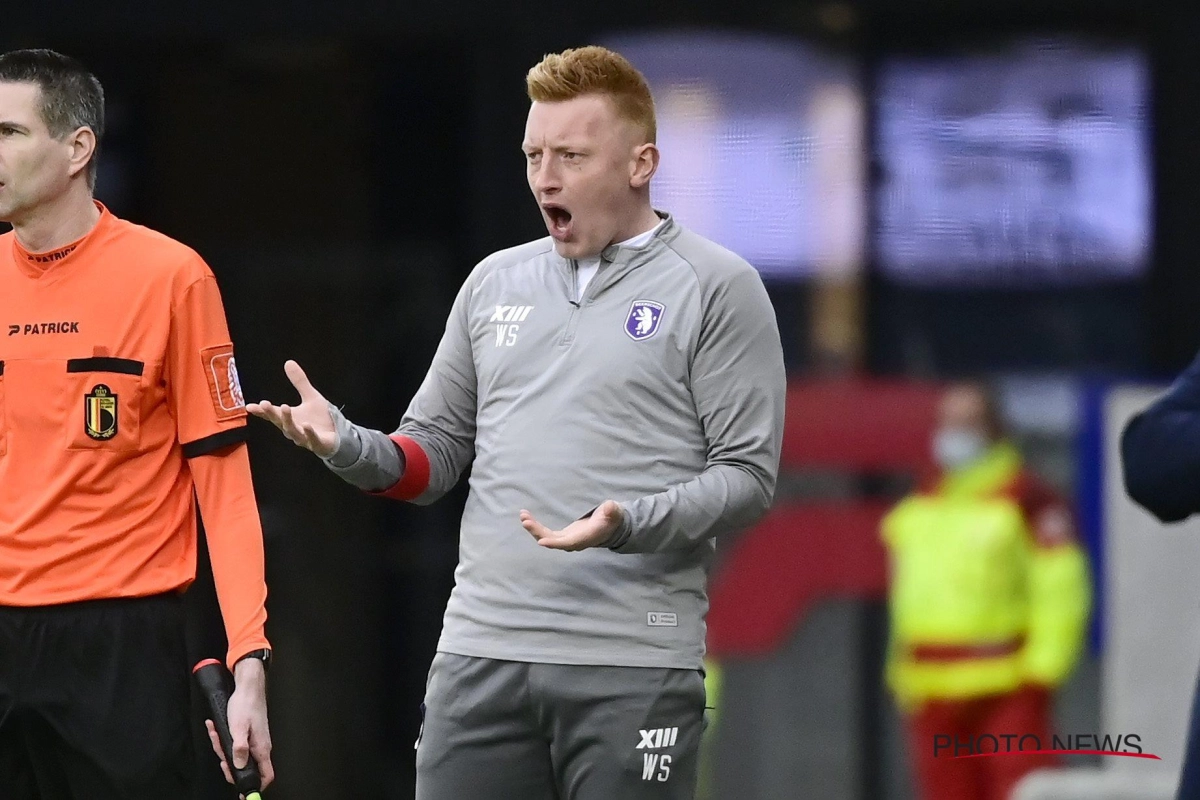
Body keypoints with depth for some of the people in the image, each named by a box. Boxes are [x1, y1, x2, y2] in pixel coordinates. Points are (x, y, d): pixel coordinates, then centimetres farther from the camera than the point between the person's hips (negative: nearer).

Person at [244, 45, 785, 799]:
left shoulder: (716, 287, 0)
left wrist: (628, 525, -21)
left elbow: (747, 477, -5)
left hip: (632, 670, -4)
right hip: (481, 655, 5)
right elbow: (435, 453, 19)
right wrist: (348, 446, -2)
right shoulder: (496, 281, 16)